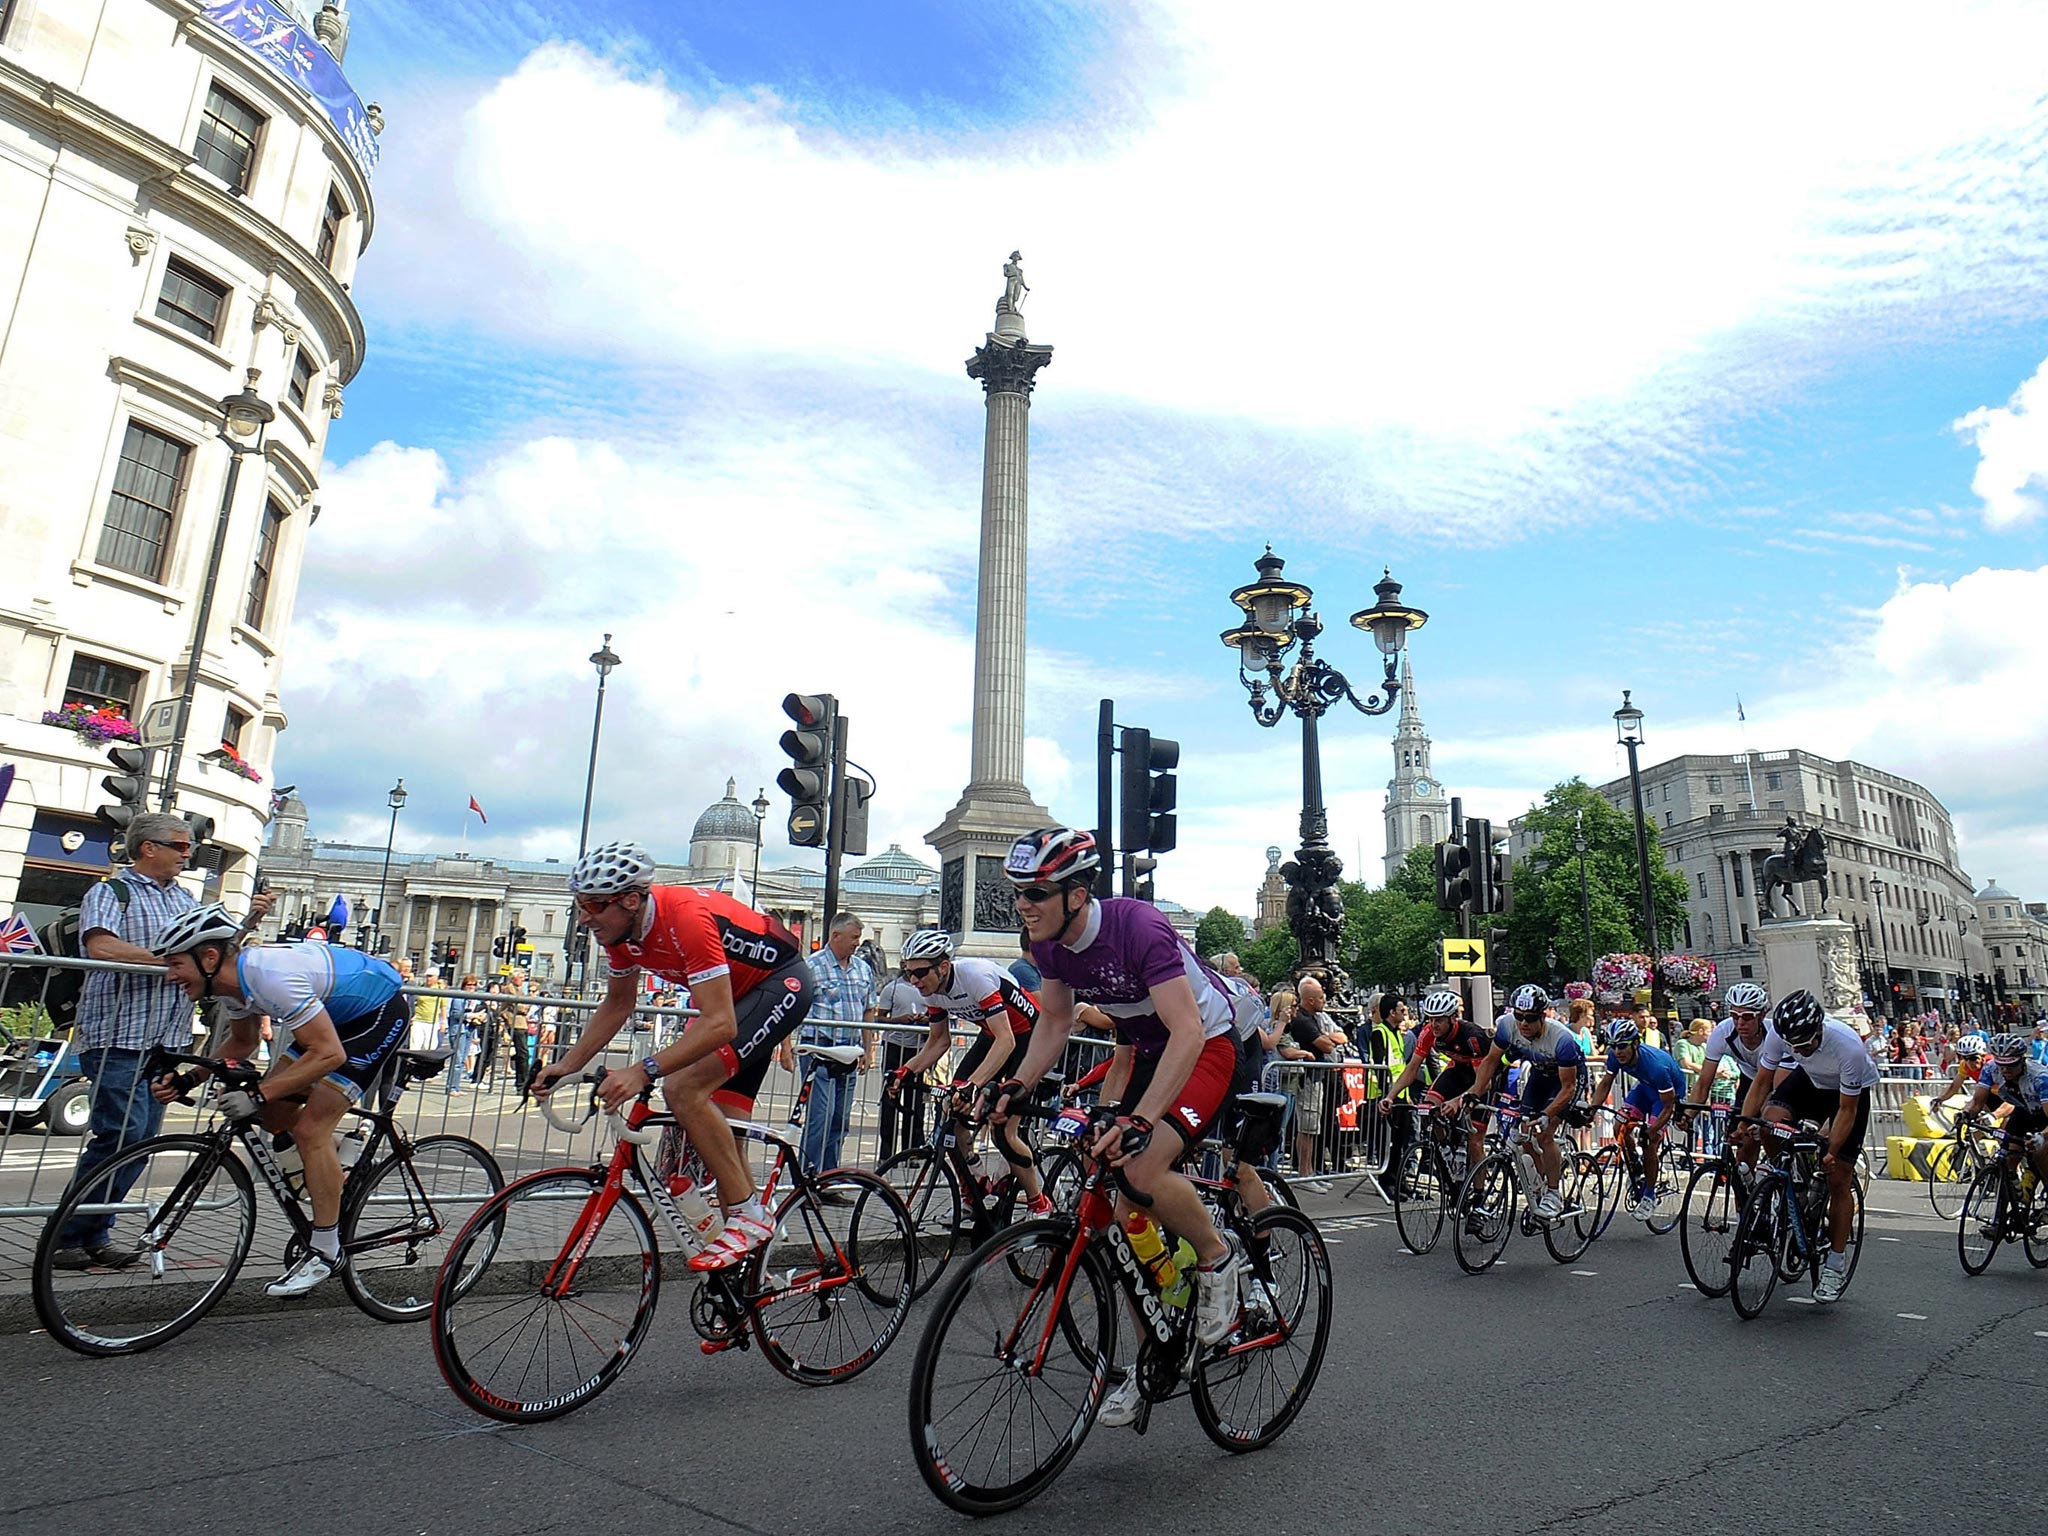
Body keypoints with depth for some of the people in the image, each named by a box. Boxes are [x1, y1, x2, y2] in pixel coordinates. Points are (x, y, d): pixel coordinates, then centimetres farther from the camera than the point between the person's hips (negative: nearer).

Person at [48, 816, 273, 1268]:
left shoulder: (185, 899, 17)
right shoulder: (110, 893, -4)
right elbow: (102, 947, -21)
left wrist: (249, 920, 0)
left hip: (168, 1041, 7)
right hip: (117, 1037, -7)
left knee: (141, 1140, 8)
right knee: (120, 1137, -11)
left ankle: (95, 1235, 18)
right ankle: (66, 1238, 3)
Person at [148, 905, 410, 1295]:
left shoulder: (270, 976, -32)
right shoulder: (230, 978, -3)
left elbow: (328, 1055, -32)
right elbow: (241, 1043, 16)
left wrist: (257, 1095, -30)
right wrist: (184, 1079, 3)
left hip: (382, 1012, -9)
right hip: (336, 1012, 9)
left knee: (309, 1128, -13)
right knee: (272, 1113, 5)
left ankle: (326, 1252, -1)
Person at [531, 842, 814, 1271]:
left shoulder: (686, 918, -34)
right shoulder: (621, 929, -8)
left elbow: (720, 1025, -39)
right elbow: (617, 1004, 10)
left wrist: (643, 1071, -45)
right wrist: (567, 1065, 1)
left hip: (781, 983, -9)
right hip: (734, 992, 9)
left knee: (683, 1087, -24)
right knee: (721, 1137, 8)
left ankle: (749, 1217, -11)